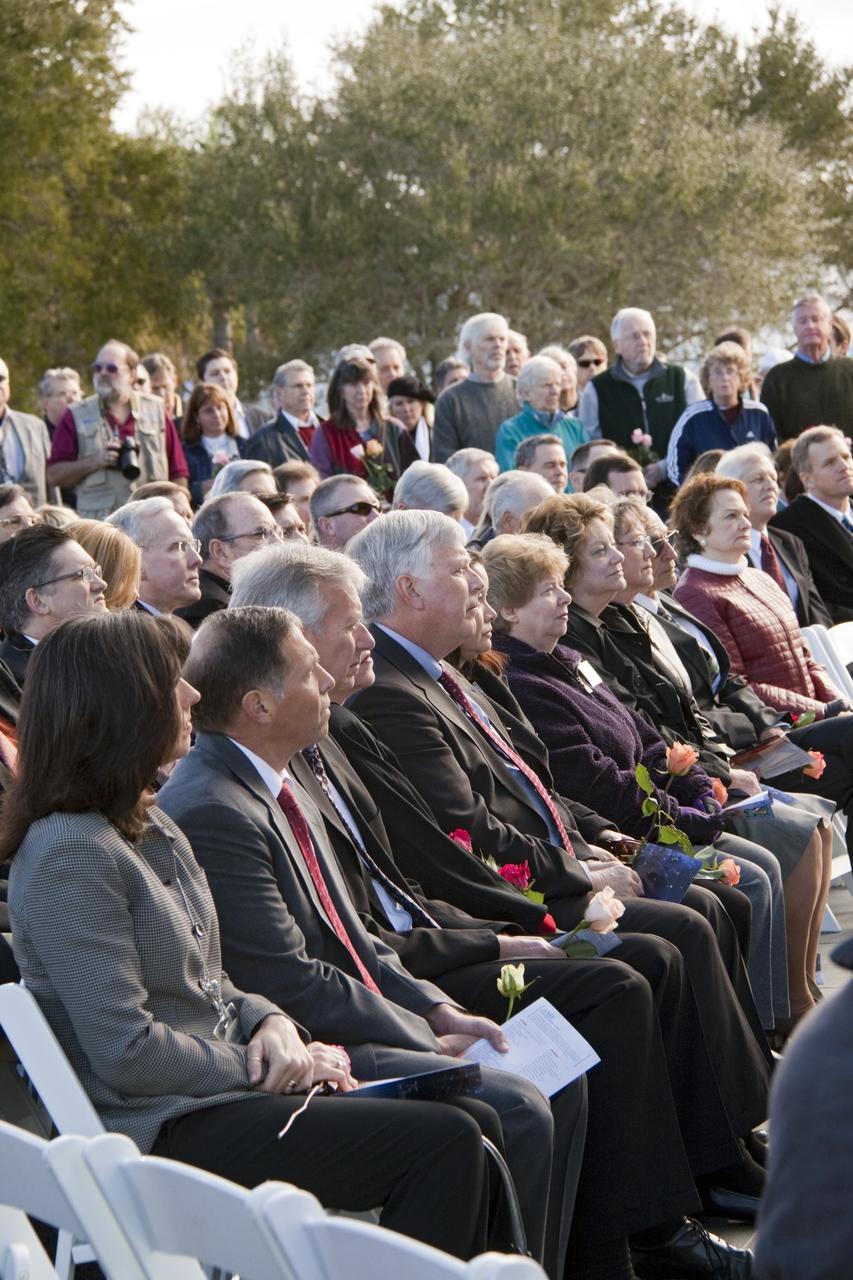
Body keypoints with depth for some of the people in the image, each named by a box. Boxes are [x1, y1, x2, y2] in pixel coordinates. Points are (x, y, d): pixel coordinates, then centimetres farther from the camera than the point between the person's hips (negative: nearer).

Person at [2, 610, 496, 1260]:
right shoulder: (70, 853, -18)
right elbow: (126, 1052, -21)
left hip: (219, 1089, 9)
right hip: (163, 1130, -9)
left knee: (473, 1126, -2)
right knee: (445, 1142, -17)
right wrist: (261, 1067, -11)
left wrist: (268, 1021, -2)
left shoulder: (149, 825, 13)